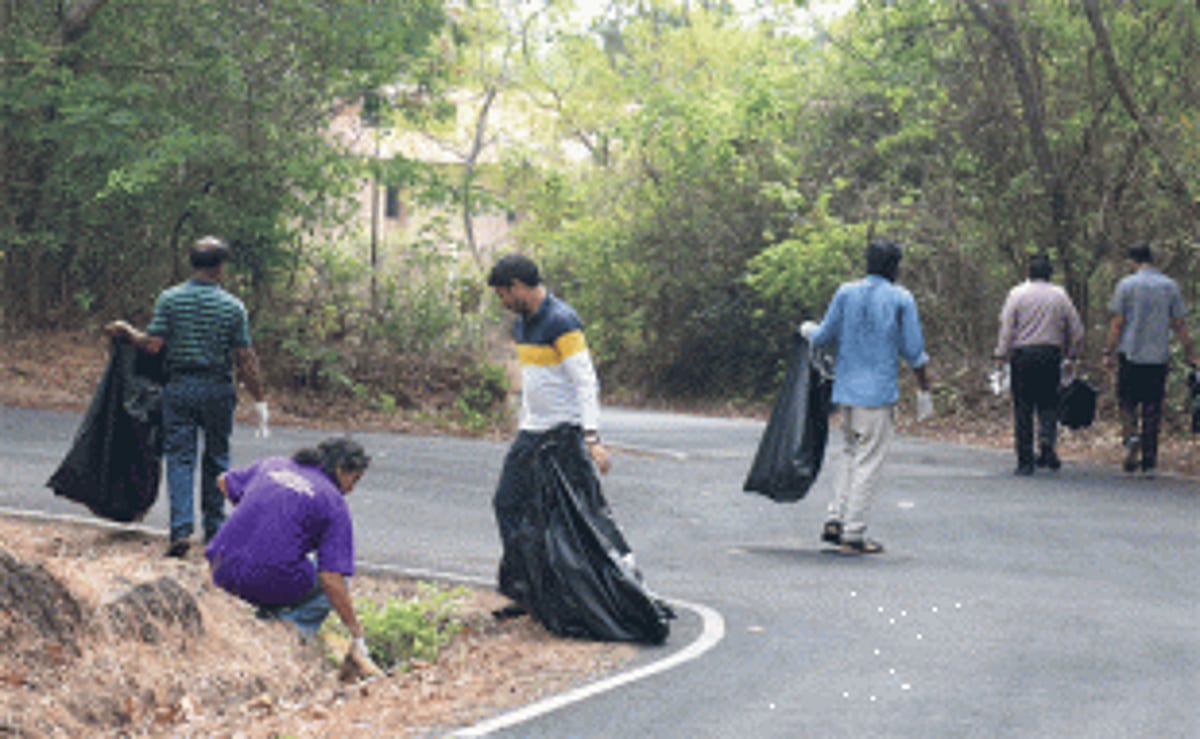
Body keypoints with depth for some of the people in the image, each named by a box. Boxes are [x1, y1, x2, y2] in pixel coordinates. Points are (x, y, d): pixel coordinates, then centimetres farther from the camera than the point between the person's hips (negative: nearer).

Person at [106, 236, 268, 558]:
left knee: (180, 458, 1)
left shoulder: (169, 299, -3)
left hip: (179, 388, 0)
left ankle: (181, 529, -13)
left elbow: (153, 344, -7)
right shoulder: (233, 307, -4)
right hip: (218, 388, 0)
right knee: (216, 459, 13)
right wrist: (259, 401, 2)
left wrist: (126, 331, 13)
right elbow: (245, 361, -5)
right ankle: (214, 529, 19)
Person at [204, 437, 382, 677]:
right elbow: (331, 579, -7)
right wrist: (358, 639, -3)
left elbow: (224, 482, 30)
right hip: (270, 584, -6)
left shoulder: (272, 465, 15)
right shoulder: (334, 503, 0)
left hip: (222, 574, 6)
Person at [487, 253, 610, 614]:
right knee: (507, 504, 7)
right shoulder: (522, 324, 13)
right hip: (530, 433, 9)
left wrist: (592, 438, -25)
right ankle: (521, 589, 12)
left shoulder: (561, 322, -16)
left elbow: (586, 382, -19)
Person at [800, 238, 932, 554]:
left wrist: (807, 330, 30)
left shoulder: (846, 293, 4)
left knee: (851, 453, 20)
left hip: (845, 388, 5)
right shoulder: (901, 299, -4)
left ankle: (836, 519, 11)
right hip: (877, 392, -5)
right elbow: (913, 351, -4)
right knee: (868, 462, -1)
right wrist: (924, 389, 7)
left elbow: (825, 336, 8)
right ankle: (853, 535, -1)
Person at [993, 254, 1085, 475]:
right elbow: (1076, 330, 7)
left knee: (1023, 408, 3)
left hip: (1022, 355, -1)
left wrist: (1001, 356, -1)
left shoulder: (1016, 294, 1)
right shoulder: (1059, 295, 5)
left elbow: (1006, 329, -4)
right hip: (1051, 354, 1)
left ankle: (1025, 461, 2)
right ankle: (1047, 445, -14)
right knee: (1048, 404, 10)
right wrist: (1071, 353, 18)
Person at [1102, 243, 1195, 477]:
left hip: (1131, 354, -2)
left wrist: (1108, 353, 1)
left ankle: (1130, 434, -17)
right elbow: (1180, 324, 5)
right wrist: (1189, 354, 11)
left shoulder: (1126, 285, -3)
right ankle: (1149, 461, 6)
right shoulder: (1170, 286, 5)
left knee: (1127, 402, 10)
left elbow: (1117, 324, -5)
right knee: (1152, 409, 6)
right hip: (1159, 356, 2)